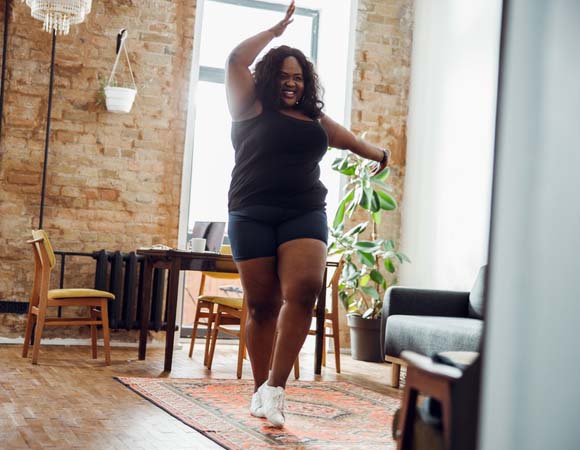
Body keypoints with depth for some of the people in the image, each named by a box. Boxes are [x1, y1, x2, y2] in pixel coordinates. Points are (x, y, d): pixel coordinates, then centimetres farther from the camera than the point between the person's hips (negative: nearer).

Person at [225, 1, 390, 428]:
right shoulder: (252, 107, 8)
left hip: (305, 215, 3)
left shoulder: (315, 118, 20)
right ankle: (260, 389, 12)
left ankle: (276, 385, -16)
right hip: (253, 216, -2)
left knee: (304, 290, -20)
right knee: (262, 304, -2)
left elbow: (349, 139, 38)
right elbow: (236, 60, -1)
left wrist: (378, 152, 53)